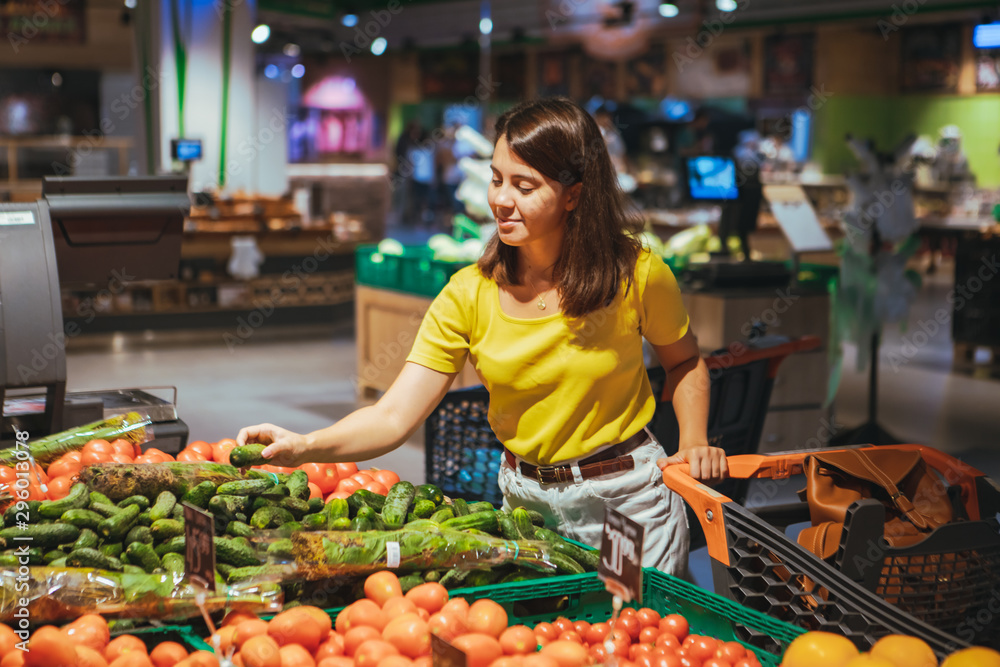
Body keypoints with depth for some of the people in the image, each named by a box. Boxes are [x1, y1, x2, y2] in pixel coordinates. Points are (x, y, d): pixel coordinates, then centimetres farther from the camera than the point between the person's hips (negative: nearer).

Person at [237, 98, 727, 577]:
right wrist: (303, 446, -32)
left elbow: (684, 362, 8)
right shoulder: (470, 295, -11)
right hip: (529, 500, 2)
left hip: (631, 497, -1)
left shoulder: (634, 272, -12)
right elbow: (394, 417, -16)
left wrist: (693, 442, -8)